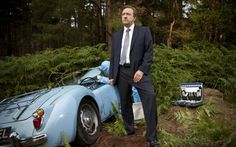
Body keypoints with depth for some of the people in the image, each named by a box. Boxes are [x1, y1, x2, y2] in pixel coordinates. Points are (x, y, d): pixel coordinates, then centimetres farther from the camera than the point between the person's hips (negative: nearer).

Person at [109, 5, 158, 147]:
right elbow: (113, 56, 19)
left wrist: (141, 70, -17)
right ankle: (129, 129, 28)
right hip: (122, 72, 5)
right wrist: (112, 75, 12)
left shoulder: (144, 31, 4)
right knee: (125, 103, 10)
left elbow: (149, 52, -4)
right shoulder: (116, 35, 17)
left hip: (138, 70, -5)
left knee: (150, 96, -23)